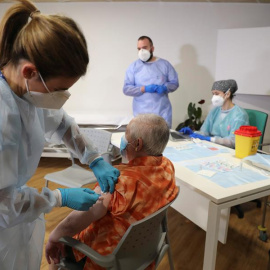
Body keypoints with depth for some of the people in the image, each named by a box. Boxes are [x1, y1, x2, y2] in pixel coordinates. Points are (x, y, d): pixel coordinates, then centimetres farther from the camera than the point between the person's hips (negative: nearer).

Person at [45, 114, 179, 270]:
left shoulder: (121, 181, -36)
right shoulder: (167, 166, -14)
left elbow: (74, 222, -32)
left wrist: (53, 239, -14)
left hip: (112, 254, -7)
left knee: (60, 239, 19)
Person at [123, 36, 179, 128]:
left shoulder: (165, 64, 5)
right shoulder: (133, 66, 3)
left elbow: (174, 83, 8)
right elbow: (126, 89, -2)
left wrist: (164, 88, -13)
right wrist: (144, 89, -15)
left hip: (162, 112, 1)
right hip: (142, 113, -1)